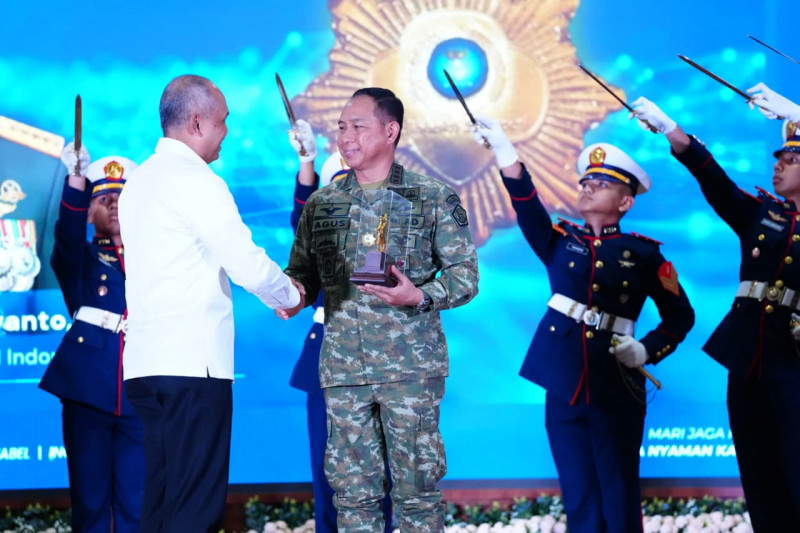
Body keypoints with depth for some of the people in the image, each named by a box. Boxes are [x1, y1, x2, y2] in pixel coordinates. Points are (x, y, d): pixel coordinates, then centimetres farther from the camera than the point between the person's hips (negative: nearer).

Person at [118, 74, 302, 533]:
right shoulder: (195, 180, -10)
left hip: (147, 362, 9)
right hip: (192, 365, -9)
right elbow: (248, 265, -16)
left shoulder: (140, 181, 18)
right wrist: (290, 295, 5)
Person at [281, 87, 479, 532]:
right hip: (343, 369, 3)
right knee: (352, 488, 5)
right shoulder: (321, 203, 11)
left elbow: (465, 276, 0)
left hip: (411, 365, -3)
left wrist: (420, 297, -17)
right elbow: (302, 271, 13)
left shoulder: (434, 199, 1)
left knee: (416, 486, -1)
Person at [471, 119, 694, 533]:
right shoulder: (561, 242, 7)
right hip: (564, 385, 2)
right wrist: (504, 153, -27)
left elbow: (681, 316, 8)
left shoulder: (643, 254, 2)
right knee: (578, 499, 6)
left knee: (619, 498, 2)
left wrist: (647, 350, -9)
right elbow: (527, 207, -12)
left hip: (616, 388, -2)